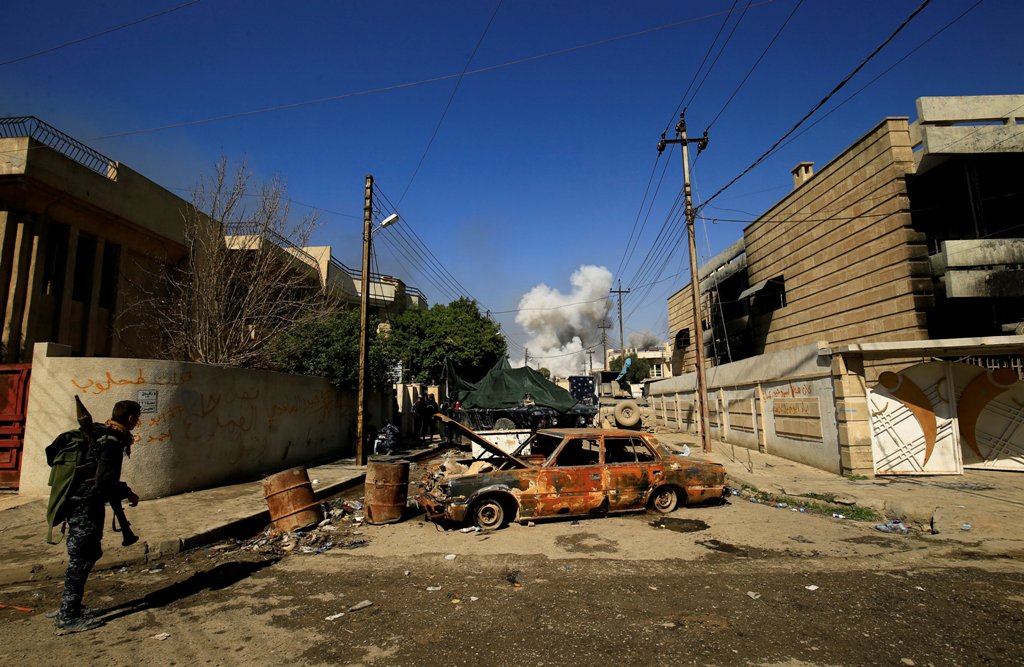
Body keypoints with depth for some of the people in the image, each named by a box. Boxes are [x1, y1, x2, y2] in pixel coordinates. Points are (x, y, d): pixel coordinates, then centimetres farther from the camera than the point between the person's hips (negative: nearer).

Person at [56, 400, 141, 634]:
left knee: (89, 554, 19)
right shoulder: (112, 442, -20)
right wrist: (128, 494, -10)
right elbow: (104, 481, -24)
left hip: (80, 504, 10)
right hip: (86, 507, -10)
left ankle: (69, 608, 29)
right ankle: (69, 617, 7)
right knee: (81, 559, -2)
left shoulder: (98, 434, 11)